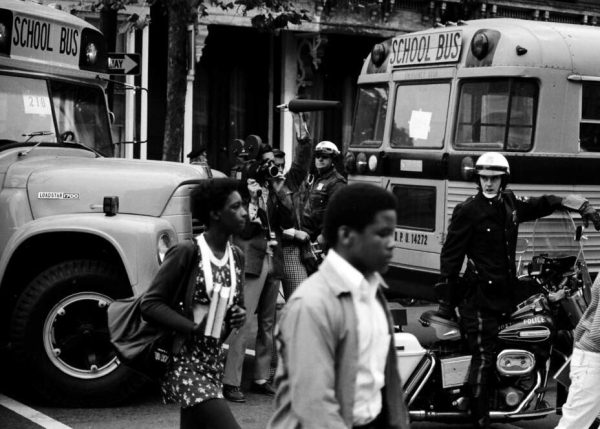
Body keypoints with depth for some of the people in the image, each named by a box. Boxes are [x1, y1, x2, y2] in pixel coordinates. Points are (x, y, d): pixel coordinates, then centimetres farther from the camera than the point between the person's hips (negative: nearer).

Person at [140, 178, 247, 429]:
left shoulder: (236, 257, 8)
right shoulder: (187, 252, -13)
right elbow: (150, 304, -13)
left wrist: (239, 316, -1)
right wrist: (193, 327, -23)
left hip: (213, 361, 8)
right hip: (185, 362, -8)